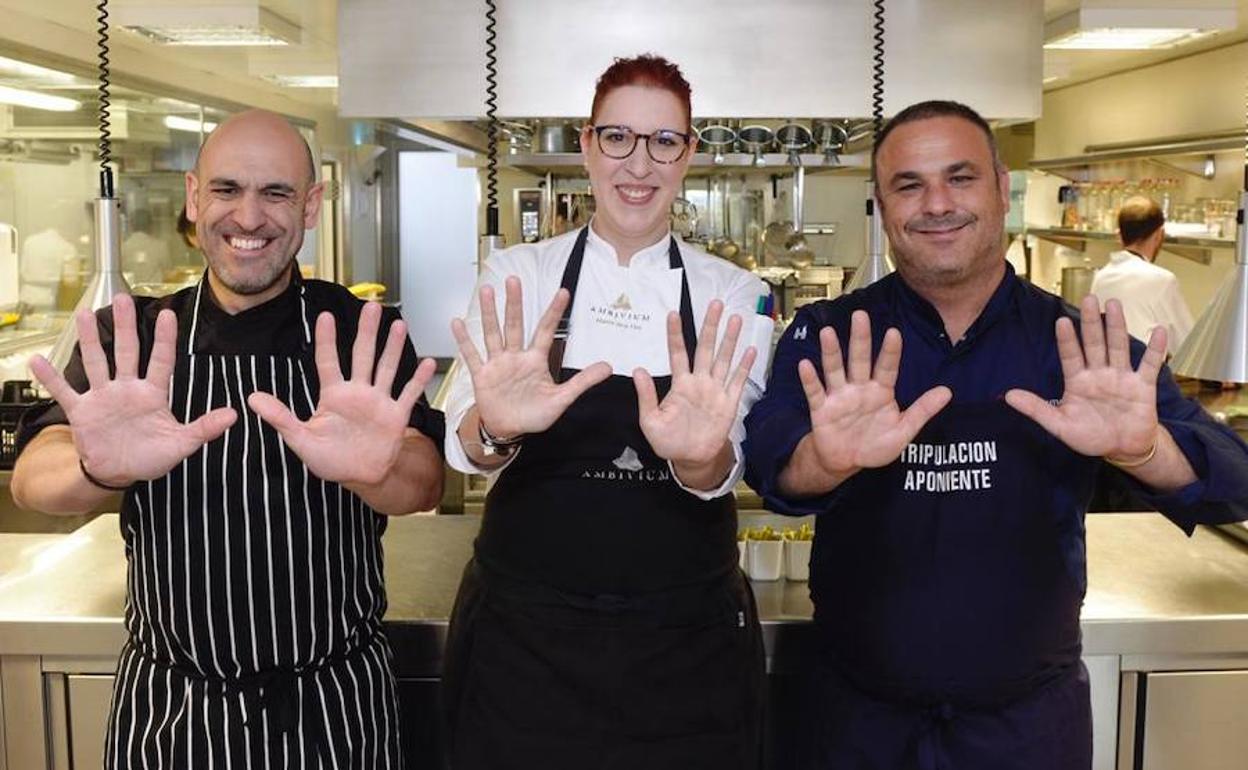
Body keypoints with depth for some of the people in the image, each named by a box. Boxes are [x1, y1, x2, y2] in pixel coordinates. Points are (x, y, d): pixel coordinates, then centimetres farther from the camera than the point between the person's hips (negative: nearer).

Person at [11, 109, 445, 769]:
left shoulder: (364, 338, -7)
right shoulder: (127, 338, -3)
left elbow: (424, 483, -20)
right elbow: (32, 478, -16)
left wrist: (377, 467, -44)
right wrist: (99, 468, -40)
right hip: (165, 711, 1)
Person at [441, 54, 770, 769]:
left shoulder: (732, 295, -2)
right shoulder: (516, 274, -3)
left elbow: (727, 464, -15)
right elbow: (466, 444, -15)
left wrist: (700, 455, -38)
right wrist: (497, 430, -39)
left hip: (685, 638, 1)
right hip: (524, 629, 0)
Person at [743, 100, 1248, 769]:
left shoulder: (1092, 351, -6)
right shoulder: (825, 341, -8)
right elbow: (769, 458, -25)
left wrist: (1143, 449, -39)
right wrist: (825, 459, -47)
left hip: (1029, 716, 1)